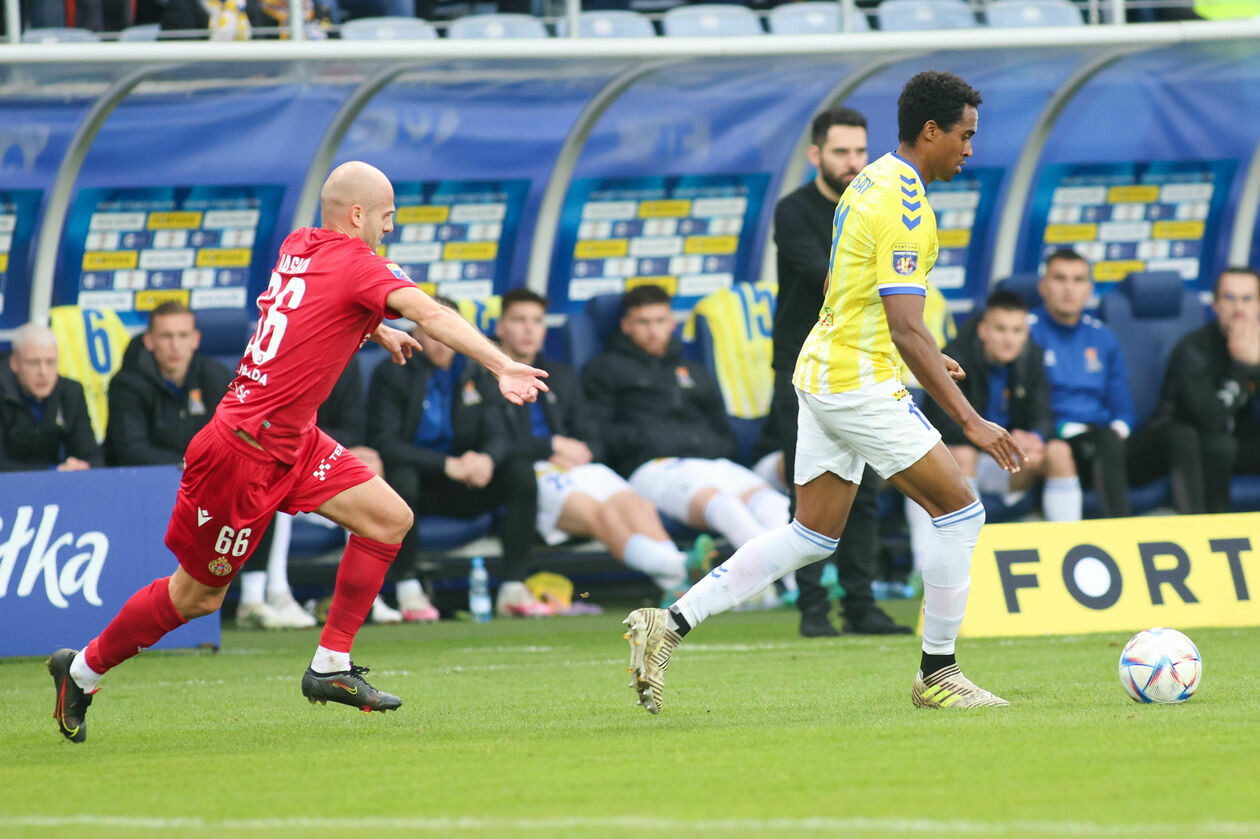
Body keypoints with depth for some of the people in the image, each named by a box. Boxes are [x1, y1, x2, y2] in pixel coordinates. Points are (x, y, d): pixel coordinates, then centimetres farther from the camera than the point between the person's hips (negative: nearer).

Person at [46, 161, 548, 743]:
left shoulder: (299, 246, 6)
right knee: (196, 596, 5)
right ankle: (84, 668, 25)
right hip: (244, 453, -9)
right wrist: (503, 367, -40)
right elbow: (431, 315, -32)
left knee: (390, 518, 0)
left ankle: (331, 666, 4)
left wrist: (378, 331, 33)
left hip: (292, 443, 9)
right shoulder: (357, 264, -18)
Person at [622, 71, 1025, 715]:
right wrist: (970, 420, -24)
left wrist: (923, 356, 26)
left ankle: (670, 624, 7)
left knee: (812, 536, 12)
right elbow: (906, 329, -23)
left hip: (822, 368, 10)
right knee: (959, 511, -3)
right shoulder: (904, 207, -17)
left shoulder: (870, 182, 14)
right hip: (859, 383, -10)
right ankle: (937, 675, 2)